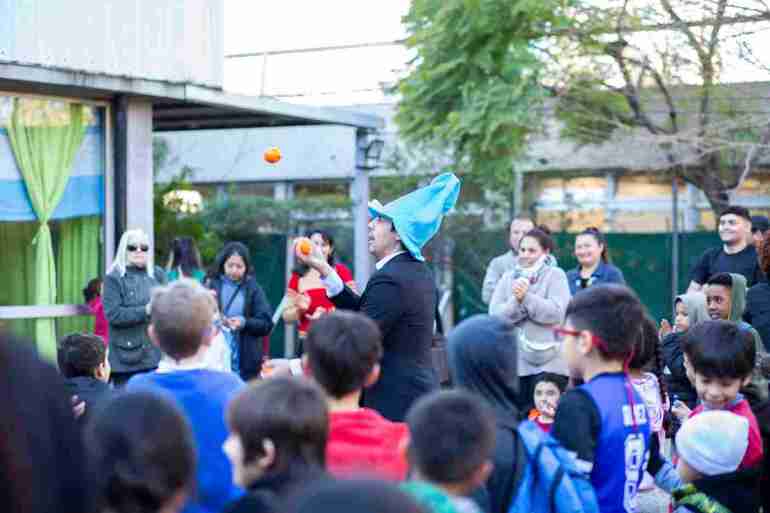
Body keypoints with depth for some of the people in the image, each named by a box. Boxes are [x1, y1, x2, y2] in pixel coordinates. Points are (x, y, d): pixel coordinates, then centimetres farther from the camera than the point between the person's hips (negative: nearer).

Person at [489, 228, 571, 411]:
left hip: (548, 363, -3)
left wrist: (526, 297, -18)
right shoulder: (508, 278, 9)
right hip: (515, 361, 3)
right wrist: (516, 301, -18)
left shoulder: (555, 275, 0)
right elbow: (495, 314, -2)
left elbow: (556, 313, -14)